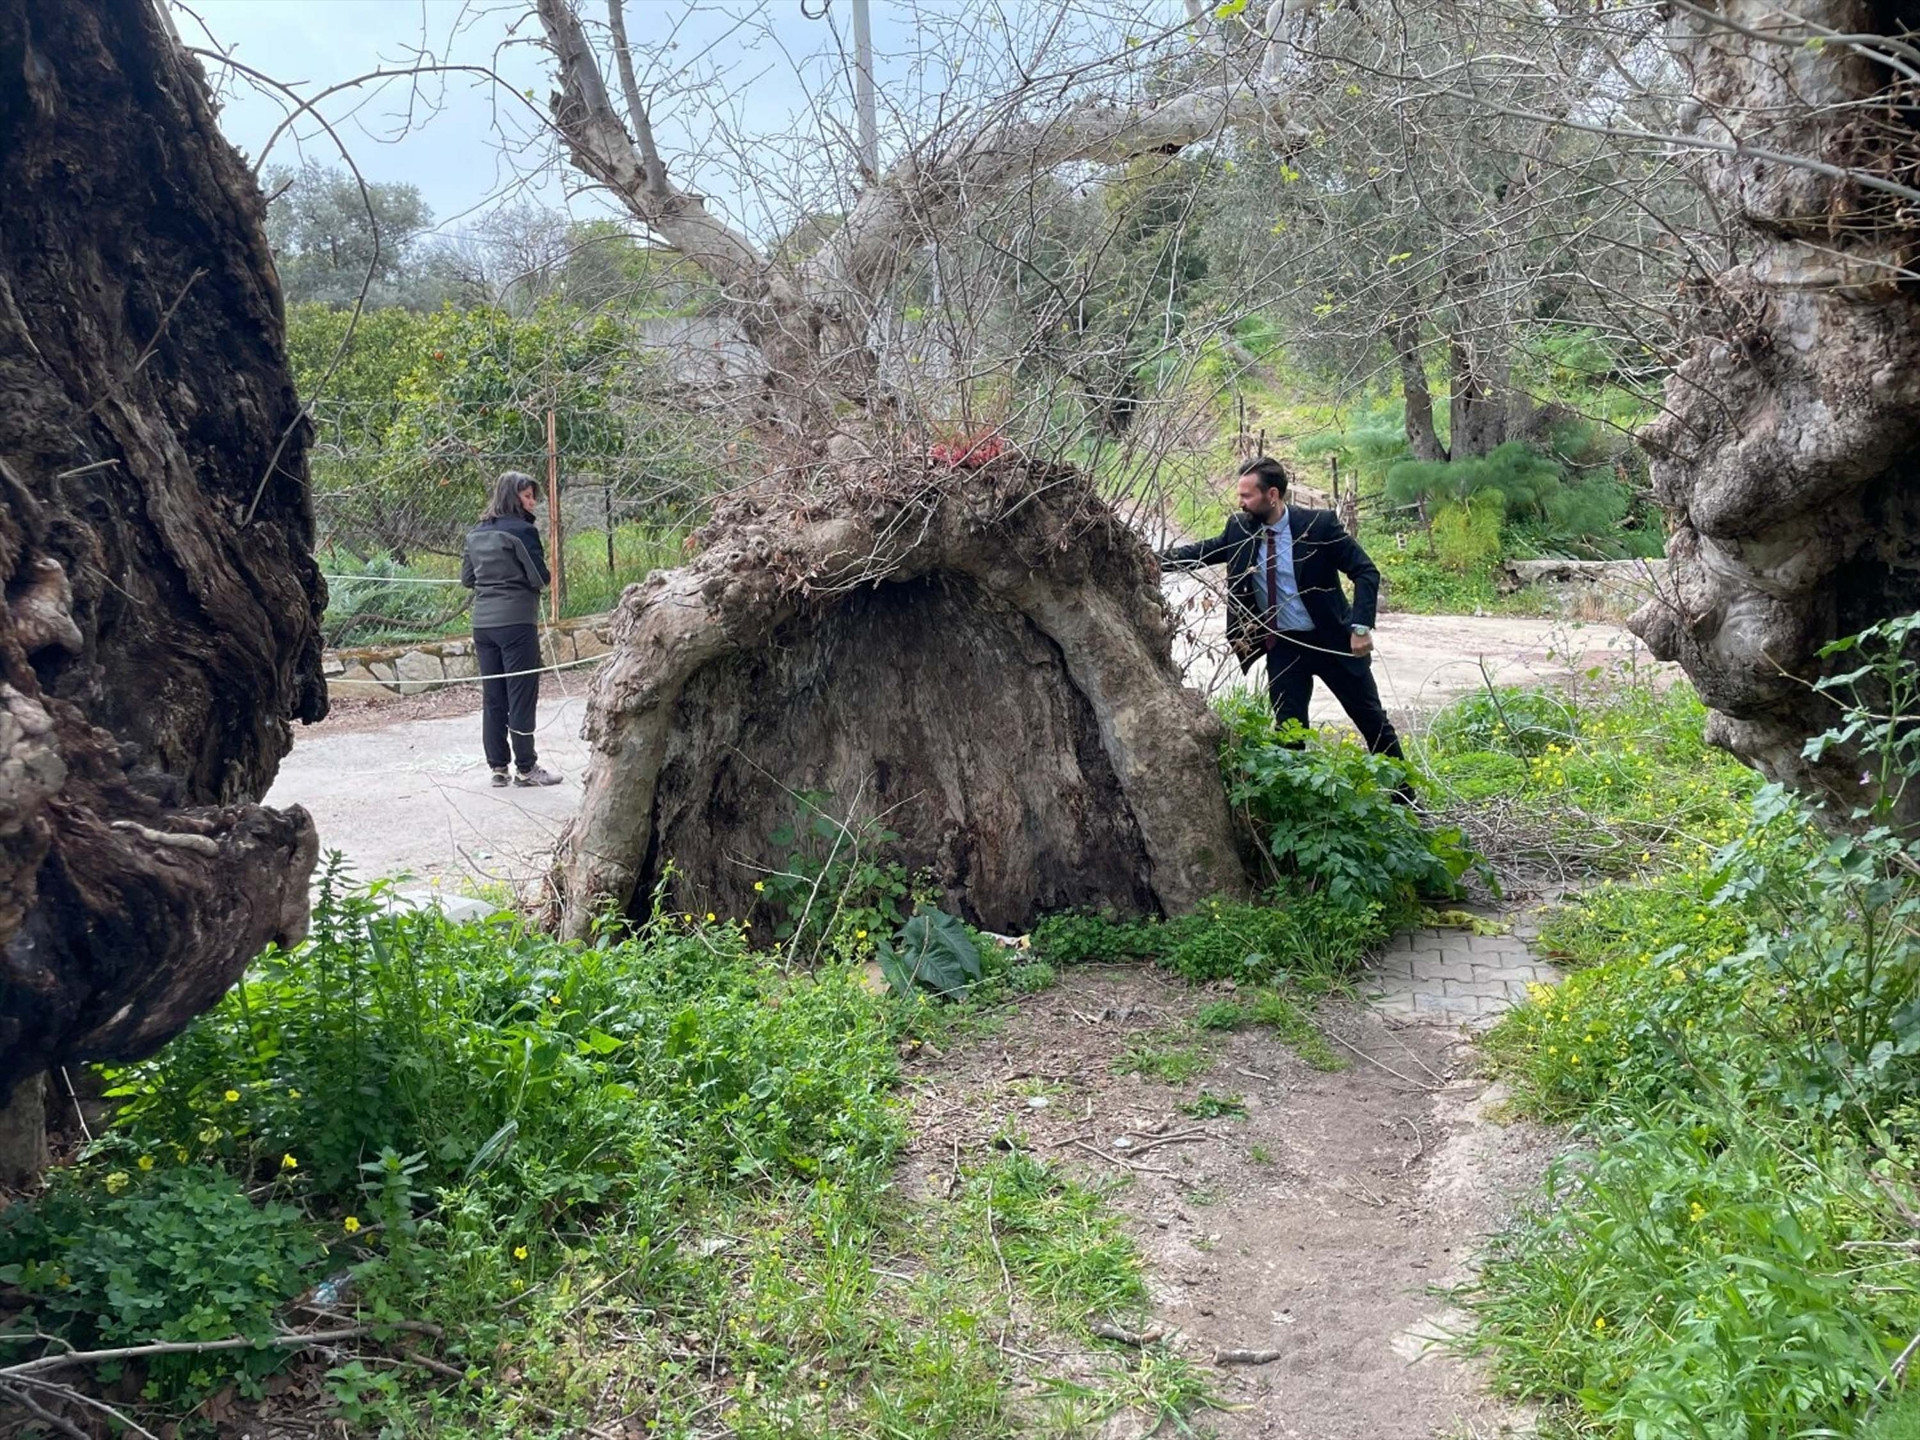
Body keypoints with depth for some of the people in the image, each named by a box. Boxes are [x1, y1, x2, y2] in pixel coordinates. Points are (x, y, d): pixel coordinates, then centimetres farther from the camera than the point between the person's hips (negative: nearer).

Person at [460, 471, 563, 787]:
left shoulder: (476, 533, 11)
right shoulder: (522, 530, -10)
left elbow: (466, 578, 15)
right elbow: (540, 577, -11)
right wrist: (549, 579, 9)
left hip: (483, 623, 7)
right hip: (516, 621, -7)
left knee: (492, 697, 10)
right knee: (522, 696, 0)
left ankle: (498, 767, 14)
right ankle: (525, 768, 4)